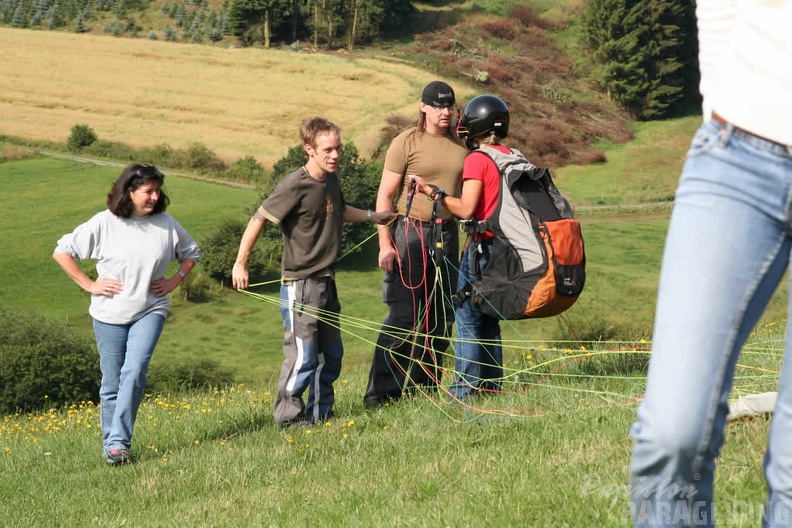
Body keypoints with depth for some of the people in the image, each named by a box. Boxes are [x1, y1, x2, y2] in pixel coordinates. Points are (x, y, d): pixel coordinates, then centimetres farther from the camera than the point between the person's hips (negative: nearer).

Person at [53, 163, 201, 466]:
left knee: (134, 372, -19)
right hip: (110, 315, 0)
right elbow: (62, 252, -1)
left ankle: (118, 442, -19)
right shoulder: (104, 223, -7)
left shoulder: (165, 224, 0)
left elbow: (192, 253, 18)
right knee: (112, 383, 5)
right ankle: (110, 445, 17)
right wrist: (88, 284, -6)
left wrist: (175, 281, 3)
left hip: (150, 311, 0)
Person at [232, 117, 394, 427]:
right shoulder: (295, 186, -18)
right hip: (300, 284, -8)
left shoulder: (331, 180, 7)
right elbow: (258, 220, -16)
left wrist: (371, 216, 27)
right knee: (303, 355, -8)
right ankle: (288, 416, 4)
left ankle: (321, 413, 25)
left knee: (331, 353, 13)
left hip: (326, 282, 9)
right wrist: (240, 264, -17)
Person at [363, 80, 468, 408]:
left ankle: (425, 382, 17)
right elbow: (384, 196, -5)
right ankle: (380, 392, -5)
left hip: (447, 233, 5)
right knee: (404, 315, -8)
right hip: (412, 232, -5)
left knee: (441, 314, 7)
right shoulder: (406, 143, -5)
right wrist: (385, 244, -11)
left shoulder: (460, 145, 8)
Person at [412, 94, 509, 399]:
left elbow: (466, 209, -18)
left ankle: (465, 388, -4)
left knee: (468, 318, -3)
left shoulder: (477, 159, -12)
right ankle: (492, 383, 18)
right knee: (489, 317, 16)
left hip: (482, 246, -7)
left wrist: (431, 192, -9)